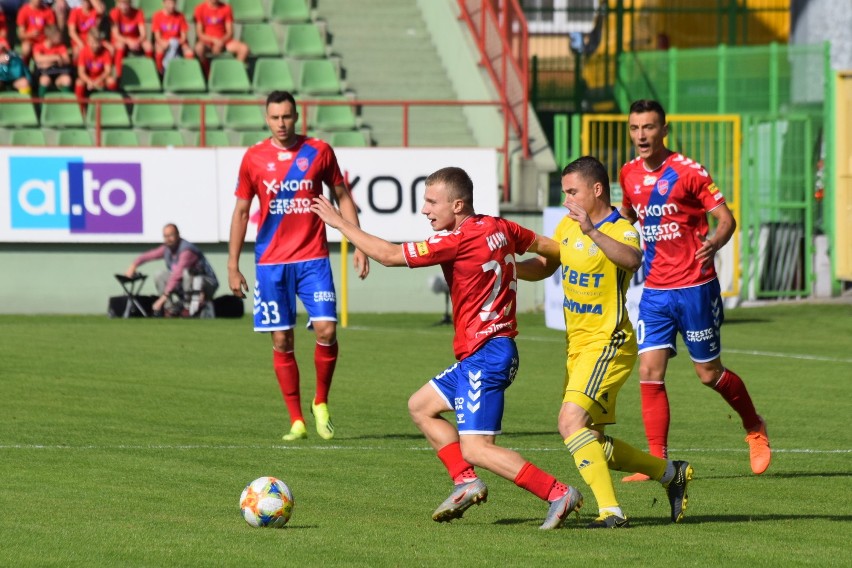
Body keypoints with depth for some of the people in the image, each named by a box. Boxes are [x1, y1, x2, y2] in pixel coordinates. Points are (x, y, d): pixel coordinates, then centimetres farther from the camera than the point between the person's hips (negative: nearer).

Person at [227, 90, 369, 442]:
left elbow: (343, 198, 11)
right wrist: (233, 266, 6)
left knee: (326, 330, -13)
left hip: (313, 258, 0)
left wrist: (359, 245, 3)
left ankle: (321, 404, 10)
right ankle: (296, 421, 8)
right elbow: (241, 212, 9)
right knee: (282, 341, 0)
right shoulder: (254, 158, 4)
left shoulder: (319, 152, 3)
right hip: (271, 262, 1)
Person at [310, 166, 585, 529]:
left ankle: (558, 494, -13)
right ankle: (466, 481, 12)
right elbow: (549, 246, 21)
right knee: (421, 406, 19)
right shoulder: (499, 228, 7)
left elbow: (388, 255, -16)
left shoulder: (457, 240, -17)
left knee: (475, 449, -11)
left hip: (484, 356, -10)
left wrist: (340, 223, -7)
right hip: (496, 350, 10)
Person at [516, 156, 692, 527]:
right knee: (591, 444, 12)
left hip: (607, 343, -9)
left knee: (571, 420, -26)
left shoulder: (621, 230, -16)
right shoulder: (568, 225, 9)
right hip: (578, 345, 9)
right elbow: (545, 266, 20)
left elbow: (632, 260, -39)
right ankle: (671, 473, 29)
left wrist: (592, 232, -51)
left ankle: (611, 511, -25)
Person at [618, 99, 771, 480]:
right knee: (649, 372, -8)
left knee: (709, 373, 6)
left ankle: (754, 428, 33)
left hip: (695, 288, -5)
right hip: (655, 291, 5)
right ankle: (658, 462, -4)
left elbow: (726, 218, -11)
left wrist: (714, 244, -31)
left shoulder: (687, 171, -11)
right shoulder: (630, 174, 6)